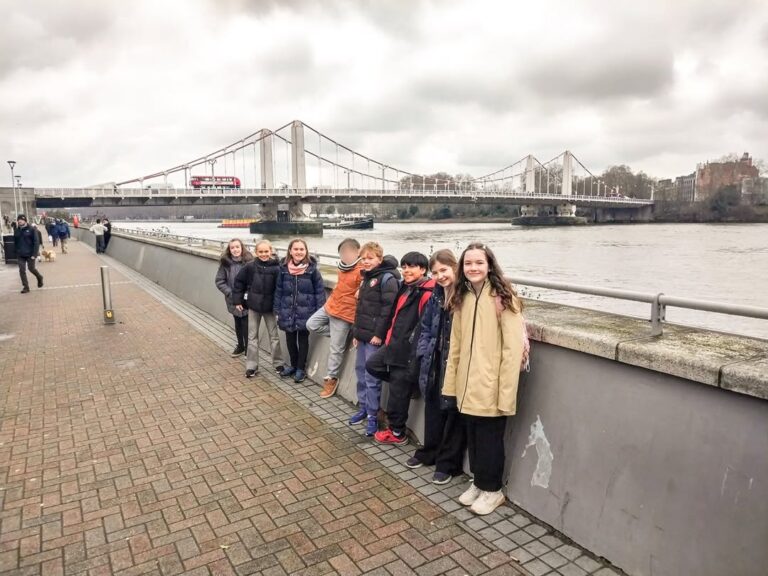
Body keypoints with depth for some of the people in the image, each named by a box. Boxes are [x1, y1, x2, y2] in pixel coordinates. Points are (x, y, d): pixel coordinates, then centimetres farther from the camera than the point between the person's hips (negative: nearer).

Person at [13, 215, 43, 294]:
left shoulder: (32, 229, -7)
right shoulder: (16, 230, 6)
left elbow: (36, 242, -11)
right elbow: (15, 242, 12)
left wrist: (34, 254, -17)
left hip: (30, 254, -4)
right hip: (20, 255, 4)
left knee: (31, 268, 4)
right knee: (22, 271, 0)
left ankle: (39, 277, 34)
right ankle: (25, 287, 7)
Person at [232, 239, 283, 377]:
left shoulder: (276, 268, -14)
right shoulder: (250, 266, -9)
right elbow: (239, 281, 2)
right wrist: (237, 300, 2)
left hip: (269, 307, -1)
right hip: (253, 306, 2)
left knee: (274, 335, 10)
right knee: (252, 336, 10)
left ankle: (278, 363, 25)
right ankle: (251, 366, 20)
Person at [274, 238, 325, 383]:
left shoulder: (312, 269, -8)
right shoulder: (284, 268, -1)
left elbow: (319, 291, -6)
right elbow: (278, 291, 5)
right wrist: (278, 310, 3)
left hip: (305, 312, -3)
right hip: (288, 312, 3)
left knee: (303, 340, 10)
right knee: (290, 340, 15)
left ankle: (301, 368, 25)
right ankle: (293, 365, 36)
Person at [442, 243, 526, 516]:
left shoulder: (503, 299, -13)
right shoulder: (462, 298, 7)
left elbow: (513, 349, -15)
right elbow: (456, 345, 9)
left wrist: (506, 393, -17)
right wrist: (450, 383, 8)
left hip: (491, 388, -5)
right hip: (467, 386, 5)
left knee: (490, 439, 9)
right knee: (472, 437, 17)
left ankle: (492, 490, 30)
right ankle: (478, 483, 38)